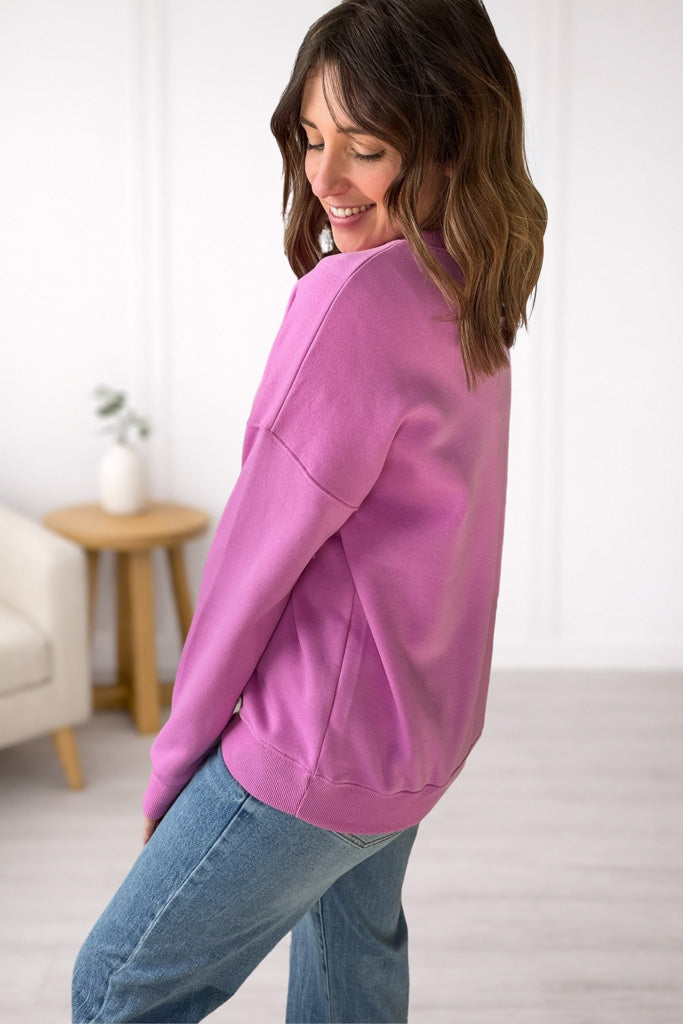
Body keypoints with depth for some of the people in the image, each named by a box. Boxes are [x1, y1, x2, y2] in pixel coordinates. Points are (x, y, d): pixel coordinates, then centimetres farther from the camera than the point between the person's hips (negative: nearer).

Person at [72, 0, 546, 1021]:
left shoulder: (356, 297, -24)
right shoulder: (468, 305, 4)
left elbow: (263, 545, -19)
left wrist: (179, 752, -6)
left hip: (323, 744, -9)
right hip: (421, 727, 9)